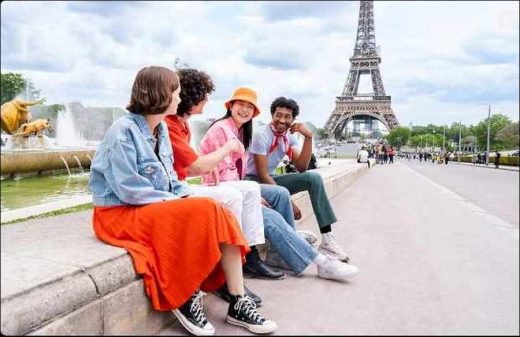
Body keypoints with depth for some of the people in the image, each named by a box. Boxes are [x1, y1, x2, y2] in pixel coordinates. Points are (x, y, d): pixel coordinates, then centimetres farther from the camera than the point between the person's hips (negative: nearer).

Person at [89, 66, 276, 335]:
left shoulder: (160, 128, 10)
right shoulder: (123, 131, -17)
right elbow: (128, 189, -22)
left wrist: (184, 194, -4)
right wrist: (174, 201, -18)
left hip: (158, 206, 8)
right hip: (122, 213, -8)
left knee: (220, 215, -13)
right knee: (203, 213, -26)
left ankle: (238, 303, -10)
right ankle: (185, 300, -11)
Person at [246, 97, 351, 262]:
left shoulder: (289, 137, 2)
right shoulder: (262, 135, -18)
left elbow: (301, 168, -8)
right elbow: (262, 175, -22)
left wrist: (308, 138, -17)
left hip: (270, 180, 7)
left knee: (314, 178, -12)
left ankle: (327, 239, -14)